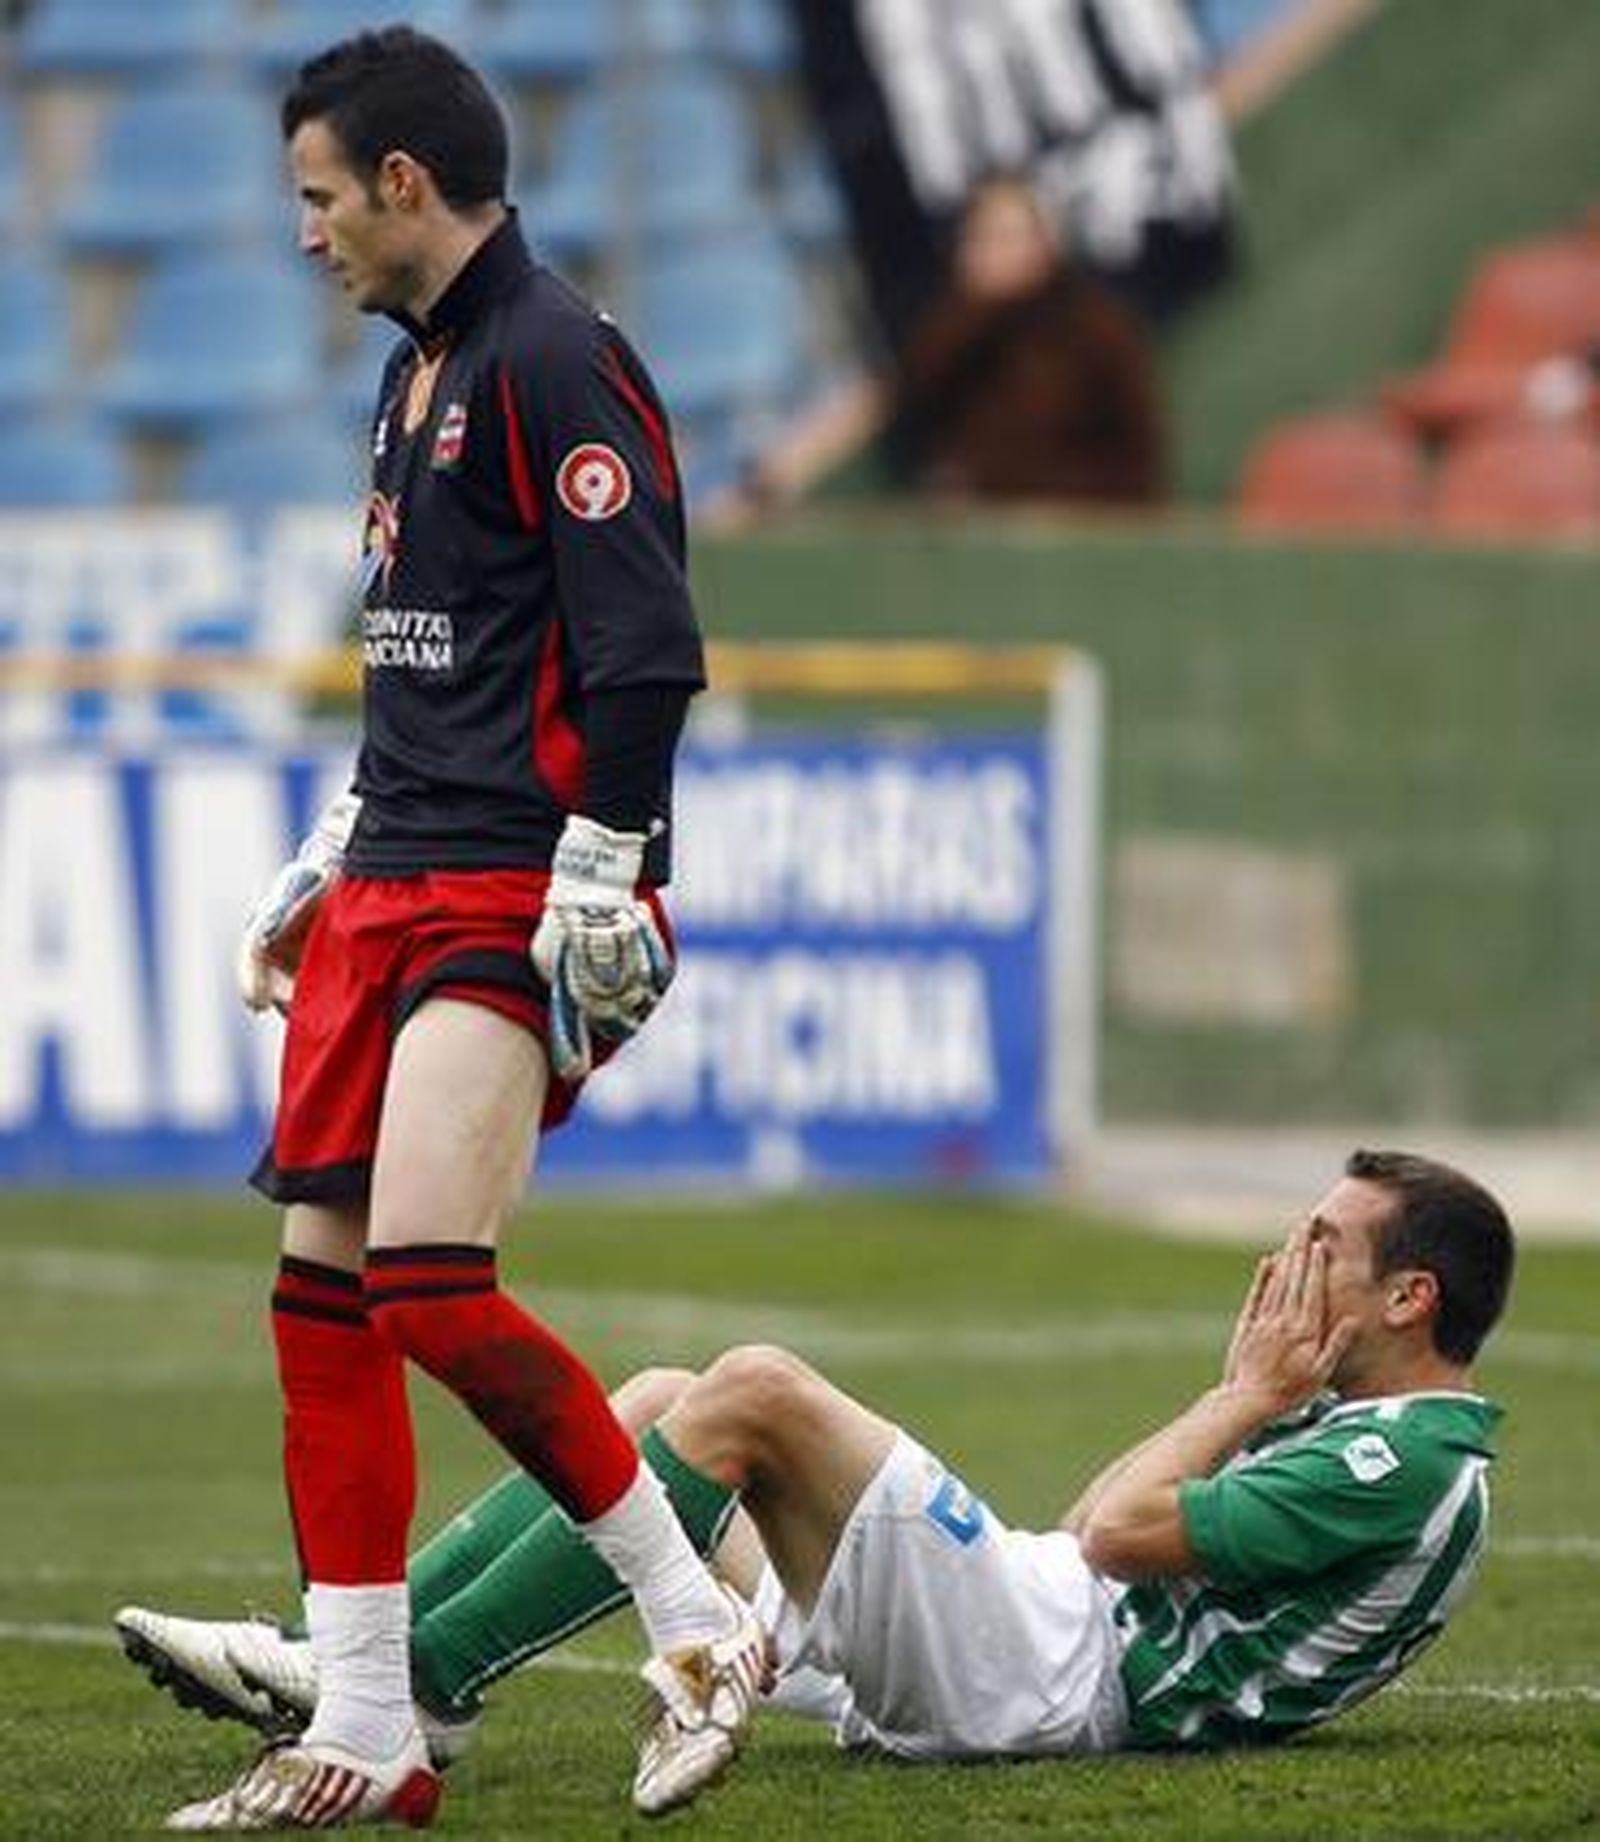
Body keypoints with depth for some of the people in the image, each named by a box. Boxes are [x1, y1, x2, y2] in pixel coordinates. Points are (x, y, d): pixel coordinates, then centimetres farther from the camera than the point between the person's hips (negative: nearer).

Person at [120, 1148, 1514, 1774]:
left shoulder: (1414, 1462, -10)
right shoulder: (1363, 1436, 23)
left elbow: (1119, 1532, -15)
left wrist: (1252, 1394, -2)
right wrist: (1245, 1395, 22)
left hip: (1053, 1672, -11)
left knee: (755, 1393, -22)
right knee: (658, 1404, 7)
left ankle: (416, 1680, -22)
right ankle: (335, 1651, -6)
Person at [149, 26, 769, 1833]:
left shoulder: (556, 362, -11)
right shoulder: (415, 373, 19)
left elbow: (643, 650, -18)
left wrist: (598, 889, -21)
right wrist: (322, 866, 26)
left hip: (518, 901, -10)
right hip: (391, 887, 10)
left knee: (428, 1279, -20)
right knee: (322, 1291, 4)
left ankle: (696, 1626, -6)